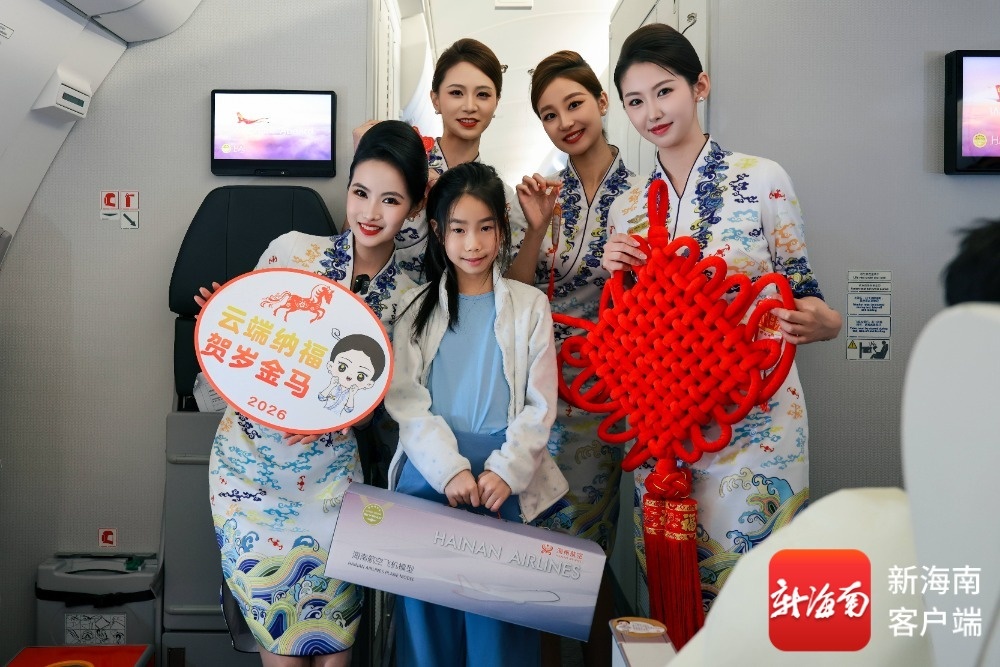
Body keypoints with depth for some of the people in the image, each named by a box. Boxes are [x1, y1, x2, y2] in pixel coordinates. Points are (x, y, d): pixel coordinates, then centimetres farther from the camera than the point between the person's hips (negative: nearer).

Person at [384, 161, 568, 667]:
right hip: (428, 476, 1)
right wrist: (450, 470, -13)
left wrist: (505, 471, -11)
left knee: (497, 617, 1)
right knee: (427, 611, 7)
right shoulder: (417, 308, 6)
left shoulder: (530, 307, 5)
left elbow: (539, 405, 2)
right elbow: (405, 399, -2)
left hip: (505, 482, -1)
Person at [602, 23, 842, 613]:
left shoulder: (764, 179, -4)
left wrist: (824, 322, -23)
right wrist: (617, 276, -7)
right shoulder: (627, 209, 7)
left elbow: (801, 287, -1)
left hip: (756, 414, -3)